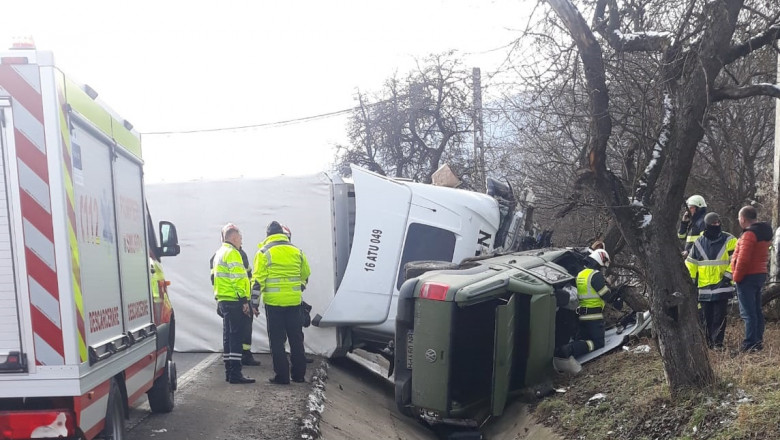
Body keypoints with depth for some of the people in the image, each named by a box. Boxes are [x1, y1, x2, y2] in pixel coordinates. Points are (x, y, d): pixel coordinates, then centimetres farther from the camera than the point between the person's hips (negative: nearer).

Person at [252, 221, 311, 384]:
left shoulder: (264, 252, -4)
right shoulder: (296, 251, 7)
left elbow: (258, 279, -9)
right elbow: (305, 274, 16)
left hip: (273, 301, -3)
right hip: (294, 301, 4)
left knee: (277, 340, 5)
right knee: (296, 338, 12)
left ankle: (281, 375, 6)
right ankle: (299, 374, 18)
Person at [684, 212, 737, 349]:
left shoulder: (729, 240, -1)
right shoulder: (699, 242, 8)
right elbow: (690, 262, 13)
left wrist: (728, 276, -10)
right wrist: (693, 279, 9)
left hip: (722, 286, -3)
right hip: (704, 287, 3)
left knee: (719, 316, -2)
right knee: (706, 317, 9)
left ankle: (717, 342, 5)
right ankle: (708, 342, 19)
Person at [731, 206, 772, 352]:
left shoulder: (749, 234, -18)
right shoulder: (764, 232, 13)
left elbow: (743, 259, -23)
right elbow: (763, 255, 18)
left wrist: (736, 276, -11)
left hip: (747, 277, -10)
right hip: (760, 274, 10)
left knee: (748, 312, -6)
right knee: (757, 310, 15)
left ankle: (750, 344, -5)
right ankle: (758, 341, 21)